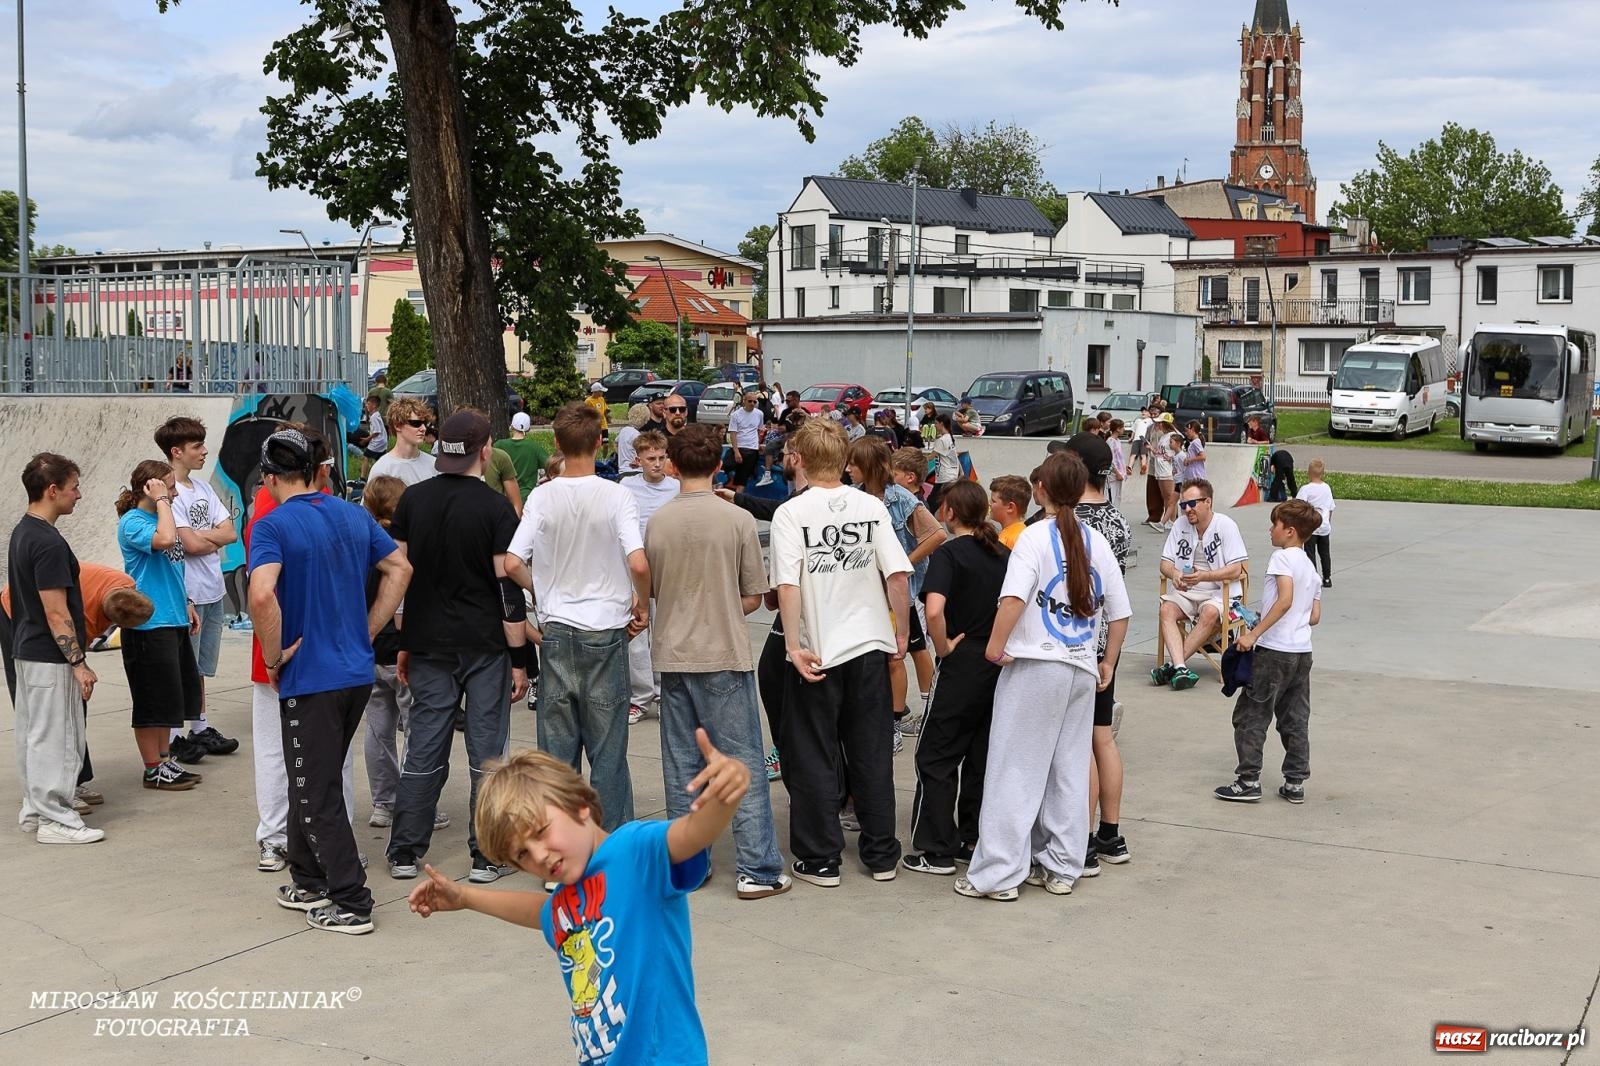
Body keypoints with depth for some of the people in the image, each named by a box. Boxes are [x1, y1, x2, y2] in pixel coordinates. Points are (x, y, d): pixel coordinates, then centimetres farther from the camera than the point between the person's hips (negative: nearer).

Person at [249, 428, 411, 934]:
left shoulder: (272, 527, -14)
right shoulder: (354, 515, 7)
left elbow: (262, 595, -29)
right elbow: (400, 568, 14)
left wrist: (274, 658, -15)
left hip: (310, 679, -7)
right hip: (358, 672, 7)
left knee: (318, 794, 3)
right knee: (311, 781, 21)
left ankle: (351, 904, 6)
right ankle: (309, 883, 31)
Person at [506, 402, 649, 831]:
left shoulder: (542, 497, -3)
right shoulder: (615, 495, -10)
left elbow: (512, 564, -8)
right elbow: (638, 564, -19)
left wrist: (543, 592, 10)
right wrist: (642, 606, -2)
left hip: (555, 630, 2)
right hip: (606, 630, -2)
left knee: (557, 743, 10)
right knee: (607, 744, 7)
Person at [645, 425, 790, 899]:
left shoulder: (657, 521, -1)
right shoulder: (738, 521, -8)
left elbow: (649, 588, 11)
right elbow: (753, 597, -2)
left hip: (673, 655, 3)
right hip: (724, 655, -3)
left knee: (681, 766, 11)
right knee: (743, 763, 2)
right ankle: (757, 869, 3)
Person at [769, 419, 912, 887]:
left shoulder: (791, 513, -10)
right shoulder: (871, 506, -1)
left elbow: (787, 585, -18)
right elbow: (898, 574, -3)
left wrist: (794, 645, -16)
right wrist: (902, 633, 6)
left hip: (817, 652, -3)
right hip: (870, 644, 3)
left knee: (813, 758, 9)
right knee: (872, 753, 14)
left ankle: (820, 860, 13)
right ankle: (882, 855, 21)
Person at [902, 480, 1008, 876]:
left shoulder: (949, 553, -12)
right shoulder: (1004, 554, 7)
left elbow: (934, 609, -29)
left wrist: (944, 646, -14)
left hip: (961, 666, -6)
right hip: (1000, 664, 6)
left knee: (936, 757, 4)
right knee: (981, 756, 15)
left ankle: (937, 851, 6)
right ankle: (974, 842, 21)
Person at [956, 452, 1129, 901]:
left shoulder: (1036, 536, -8)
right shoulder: (1097, 542, 8)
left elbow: (1014, 597, -22)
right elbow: (1119, 612, 10)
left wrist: (996, 645, -11)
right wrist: (1108, 663, 19)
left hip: (1035, 666, -5)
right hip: (1083, 669, 5)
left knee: (1015, 769, -1)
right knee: (1070, 770, 12)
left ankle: (998, 872, 1)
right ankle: (1061, 868, 19)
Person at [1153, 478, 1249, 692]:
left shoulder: (1225, 525, -9)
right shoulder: (1180, 525, 4)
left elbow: (1236, 571, -13)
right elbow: (1165, 563, 6)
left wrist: (1203, 576, -27)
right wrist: (1174, 574, -19)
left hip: (1219, 592, -4)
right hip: (1185, 591, 4)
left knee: (1210, 613, -35)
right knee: (1167, 610, -26)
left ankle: (1172, 665, -29)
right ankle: (1181, 668, -40)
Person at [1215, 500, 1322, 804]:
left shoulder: (1282, 557, -10)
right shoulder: (1311, 567, 15)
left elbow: (1285, 599, -24)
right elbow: (1315, 616, 14)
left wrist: (1254, 633, -24)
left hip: (1275, 650, -8)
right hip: (1303, 651, 8)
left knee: (1250, 716, 1)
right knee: (1296, 720, 12)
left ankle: (1249, 781, 2)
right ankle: (1295, 783, 14)